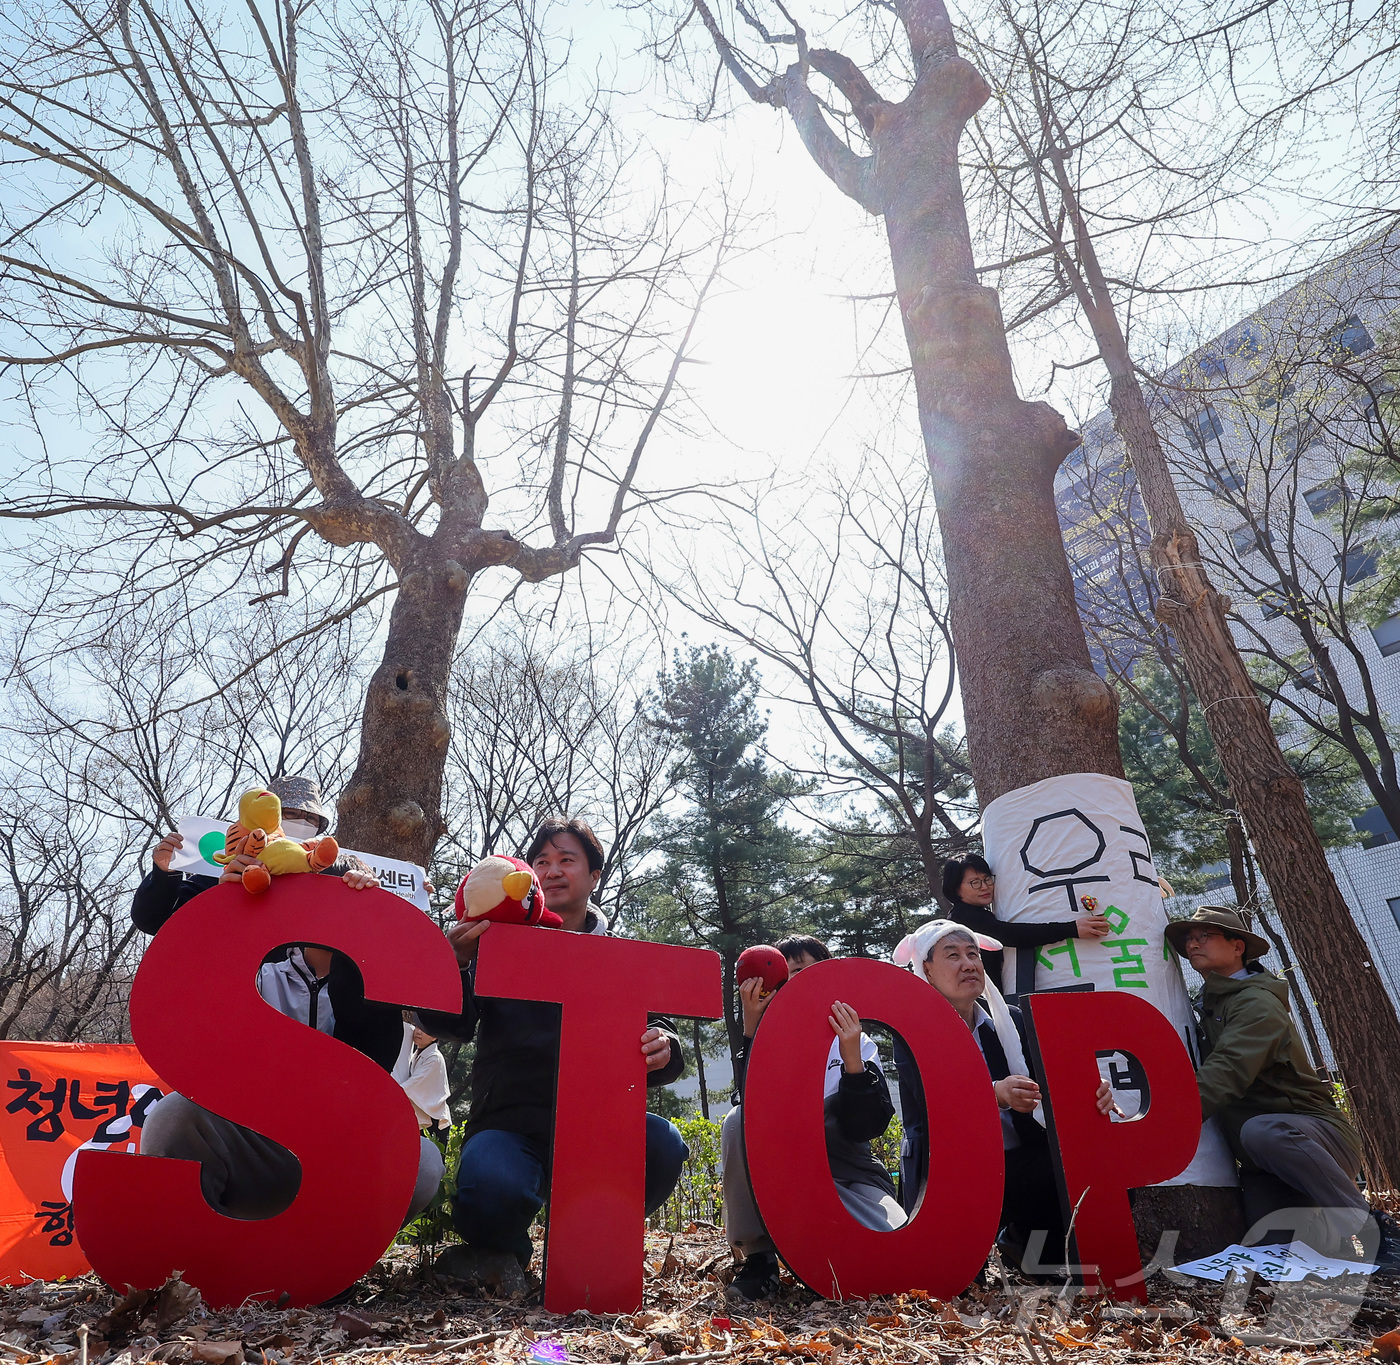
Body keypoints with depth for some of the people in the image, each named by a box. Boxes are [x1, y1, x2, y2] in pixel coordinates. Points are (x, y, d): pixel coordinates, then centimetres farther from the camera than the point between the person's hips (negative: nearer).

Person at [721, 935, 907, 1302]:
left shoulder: (857, 1044, 6)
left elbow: (866, 1127, -7)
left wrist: (852, 1060, -21)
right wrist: (752, 1027, -27)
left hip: (848, 1175, 1)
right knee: (739, 1120, -29)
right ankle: (757, 1255, -12)